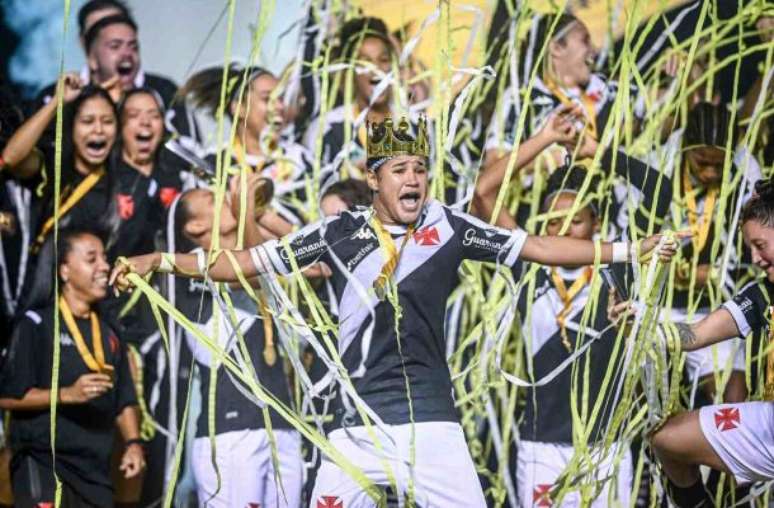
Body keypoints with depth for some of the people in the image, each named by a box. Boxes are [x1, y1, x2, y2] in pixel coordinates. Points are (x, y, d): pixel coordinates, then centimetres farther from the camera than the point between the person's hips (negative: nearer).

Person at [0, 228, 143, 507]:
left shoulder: (107, 334, 16)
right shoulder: (37, 324, -5)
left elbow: (123, 399, 20)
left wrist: (133, 441, 2)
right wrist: (67, 394, -20)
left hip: (95, 470, 7)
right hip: (43, 464, -7)